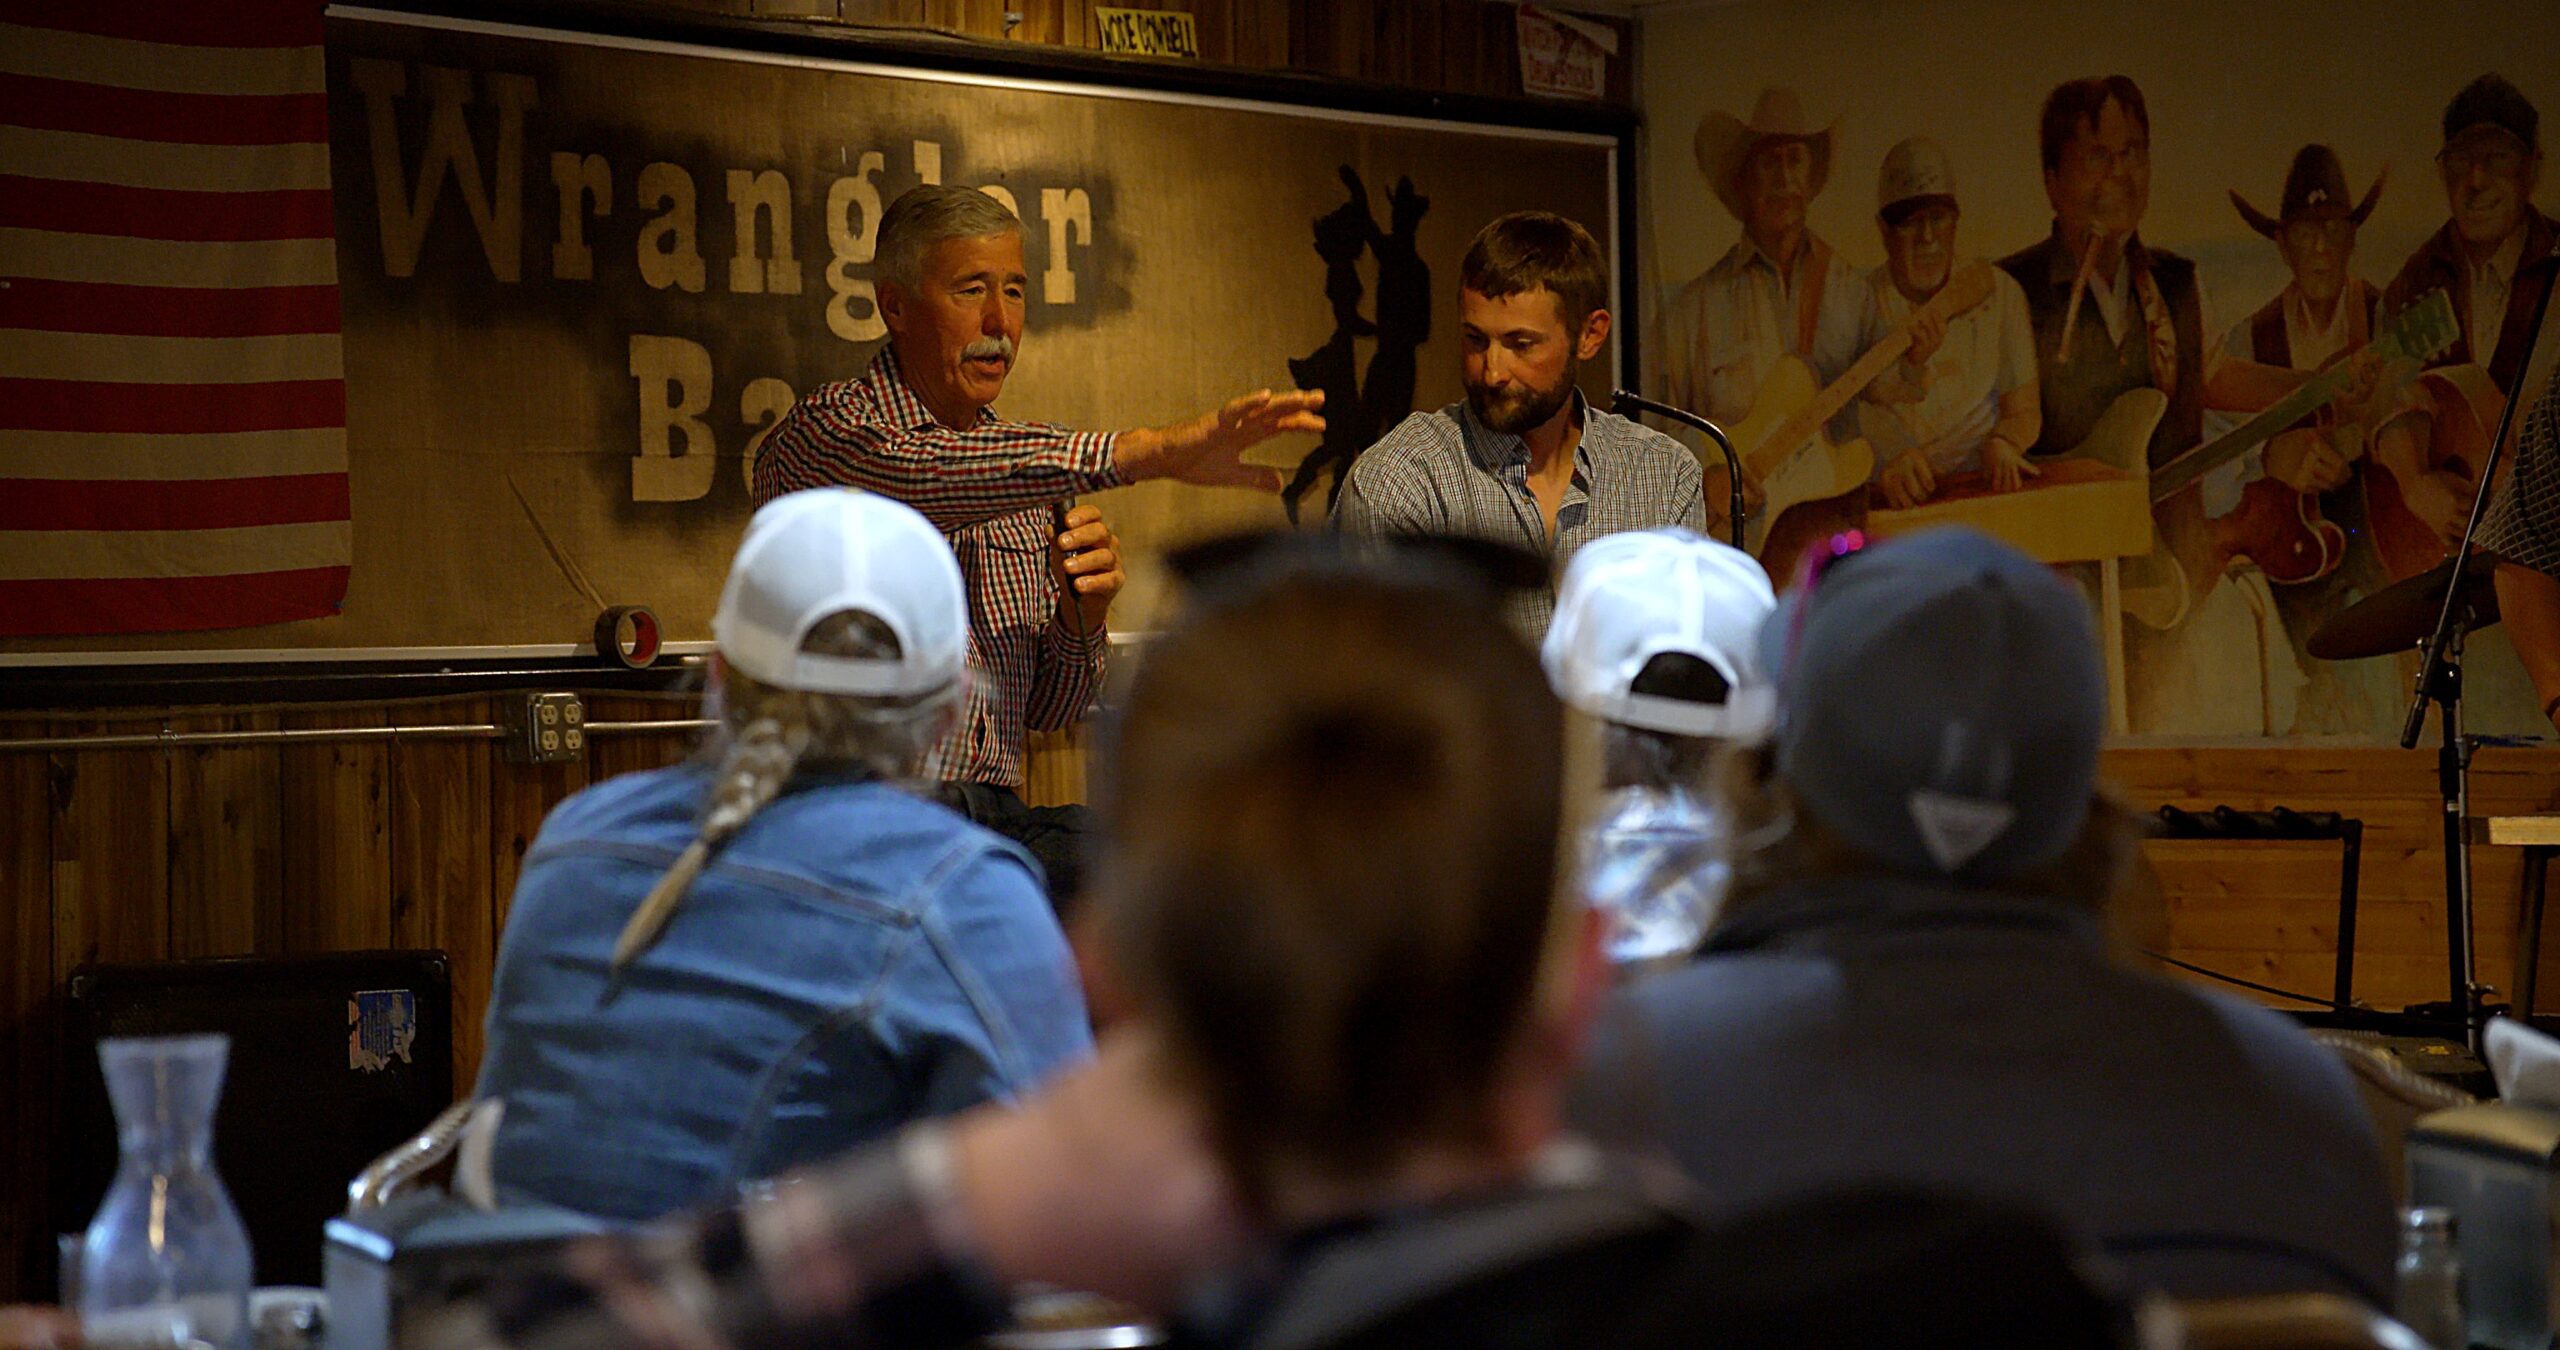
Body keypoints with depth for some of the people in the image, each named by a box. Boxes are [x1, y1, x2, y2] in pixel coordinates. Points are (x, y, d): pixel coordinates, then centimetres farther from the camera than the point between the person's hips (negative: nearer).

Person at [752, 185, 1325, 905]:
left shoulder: (1022, 473, 20)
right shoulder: (824, 433, -1)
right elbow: (930, 473, -26)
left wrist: (1081, 610, -3)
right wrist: (1150, 450, -34)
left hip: (999, 819, 6)